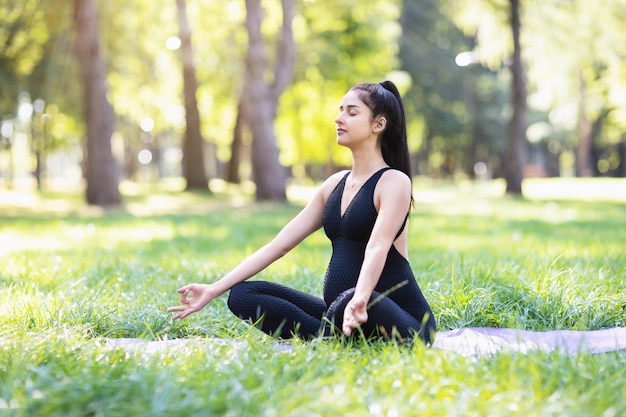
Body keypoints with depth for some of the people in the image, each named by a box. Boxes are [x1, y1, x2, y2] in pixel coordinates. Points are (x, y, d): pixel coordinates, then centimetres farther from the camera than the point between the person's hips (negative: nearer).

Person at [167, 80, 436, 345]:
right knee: (242, 295, -4)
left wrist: (360, 300, -46)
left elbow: (377, 248, -27)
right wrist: (214, 290, 4)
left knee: (350, 300, -42)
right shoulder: (335, 184, 14)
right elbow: (278, 245, 11)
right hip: (341, 312, 8)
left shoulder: (394, 181, -7)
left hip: (400, 322, -7)